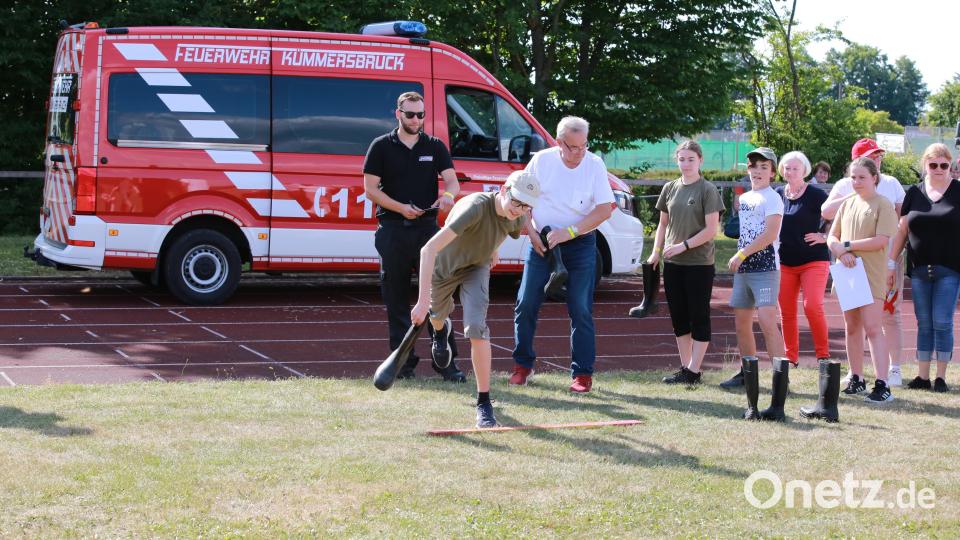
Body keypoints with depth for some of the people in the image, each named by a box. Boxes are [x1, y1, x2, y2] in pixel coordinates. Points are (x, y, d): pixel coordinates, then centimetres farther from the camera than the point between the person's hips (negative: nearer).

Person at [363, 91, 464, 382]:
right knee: (396, 298, 3)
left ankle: (445, 361, -2)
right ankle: (403, 361, 10)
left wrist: (448, 196, -24)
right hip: (393, 230, -1)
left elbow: (452, 180, 0)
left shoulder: (435, 147, 10)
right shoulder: (382, 147, 5)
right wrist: (401, 208, -13)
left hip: (428, 227, 1)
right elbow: (370, 189, 1)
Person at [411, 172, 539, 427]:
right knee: (437, 317, 26)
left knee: (476, 327, -21)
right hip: (443, 265, -2)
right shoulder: (476, 207, -44)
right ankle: (441, 329, 67)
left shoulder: (518, 218, -23)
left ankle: (484, 402, -16)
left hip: (476, 267, 2)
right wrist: (423, 300, -56)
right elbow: (429, 249, -50)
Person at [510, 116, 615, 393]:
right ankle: (523, 365, 16)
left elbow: (604, 210, -11)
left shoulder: (594, 164, -9)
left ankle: (583, 374, 3)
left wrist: (569, 232, -18)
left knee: (581, 310, -4)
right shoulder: (541, 160, -5)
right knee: (526, 304, 0)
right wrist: (531, 232, -7)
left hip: (580, 245, -2)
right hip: (542, 243, 2)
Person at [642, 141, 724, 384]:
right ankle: (684, 368, 17)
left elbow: (711, 229, -10)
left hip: (699, 264, -5)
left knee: (698, 316, 0)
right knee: (679, 317, 9)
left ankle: (694, 371, 2)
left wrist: (684, 245, -16)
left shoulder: (707, 190, -6)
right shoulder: (670, 189, 9)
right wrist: (656, 252, 6)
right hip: (673, 263, 5)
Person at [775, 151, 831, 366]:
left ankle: (823, 354, -6)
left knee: (812, 306, -18)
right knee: (786, 312, 5)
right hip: (785, 262, 5)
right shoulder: (778, 195, 8)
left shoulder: (816, 195, -7)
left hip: (813, 261, -5)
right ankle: (791, 358, 16)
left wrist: (823, 237, -13)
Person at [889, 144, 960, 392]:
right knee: (924, 323, 7)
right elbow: (902, 230, 12)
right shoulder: (914, 193, 8)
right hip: (919, 270, 3)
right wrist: (890, 264, 8)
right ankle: (923, 376, 12)